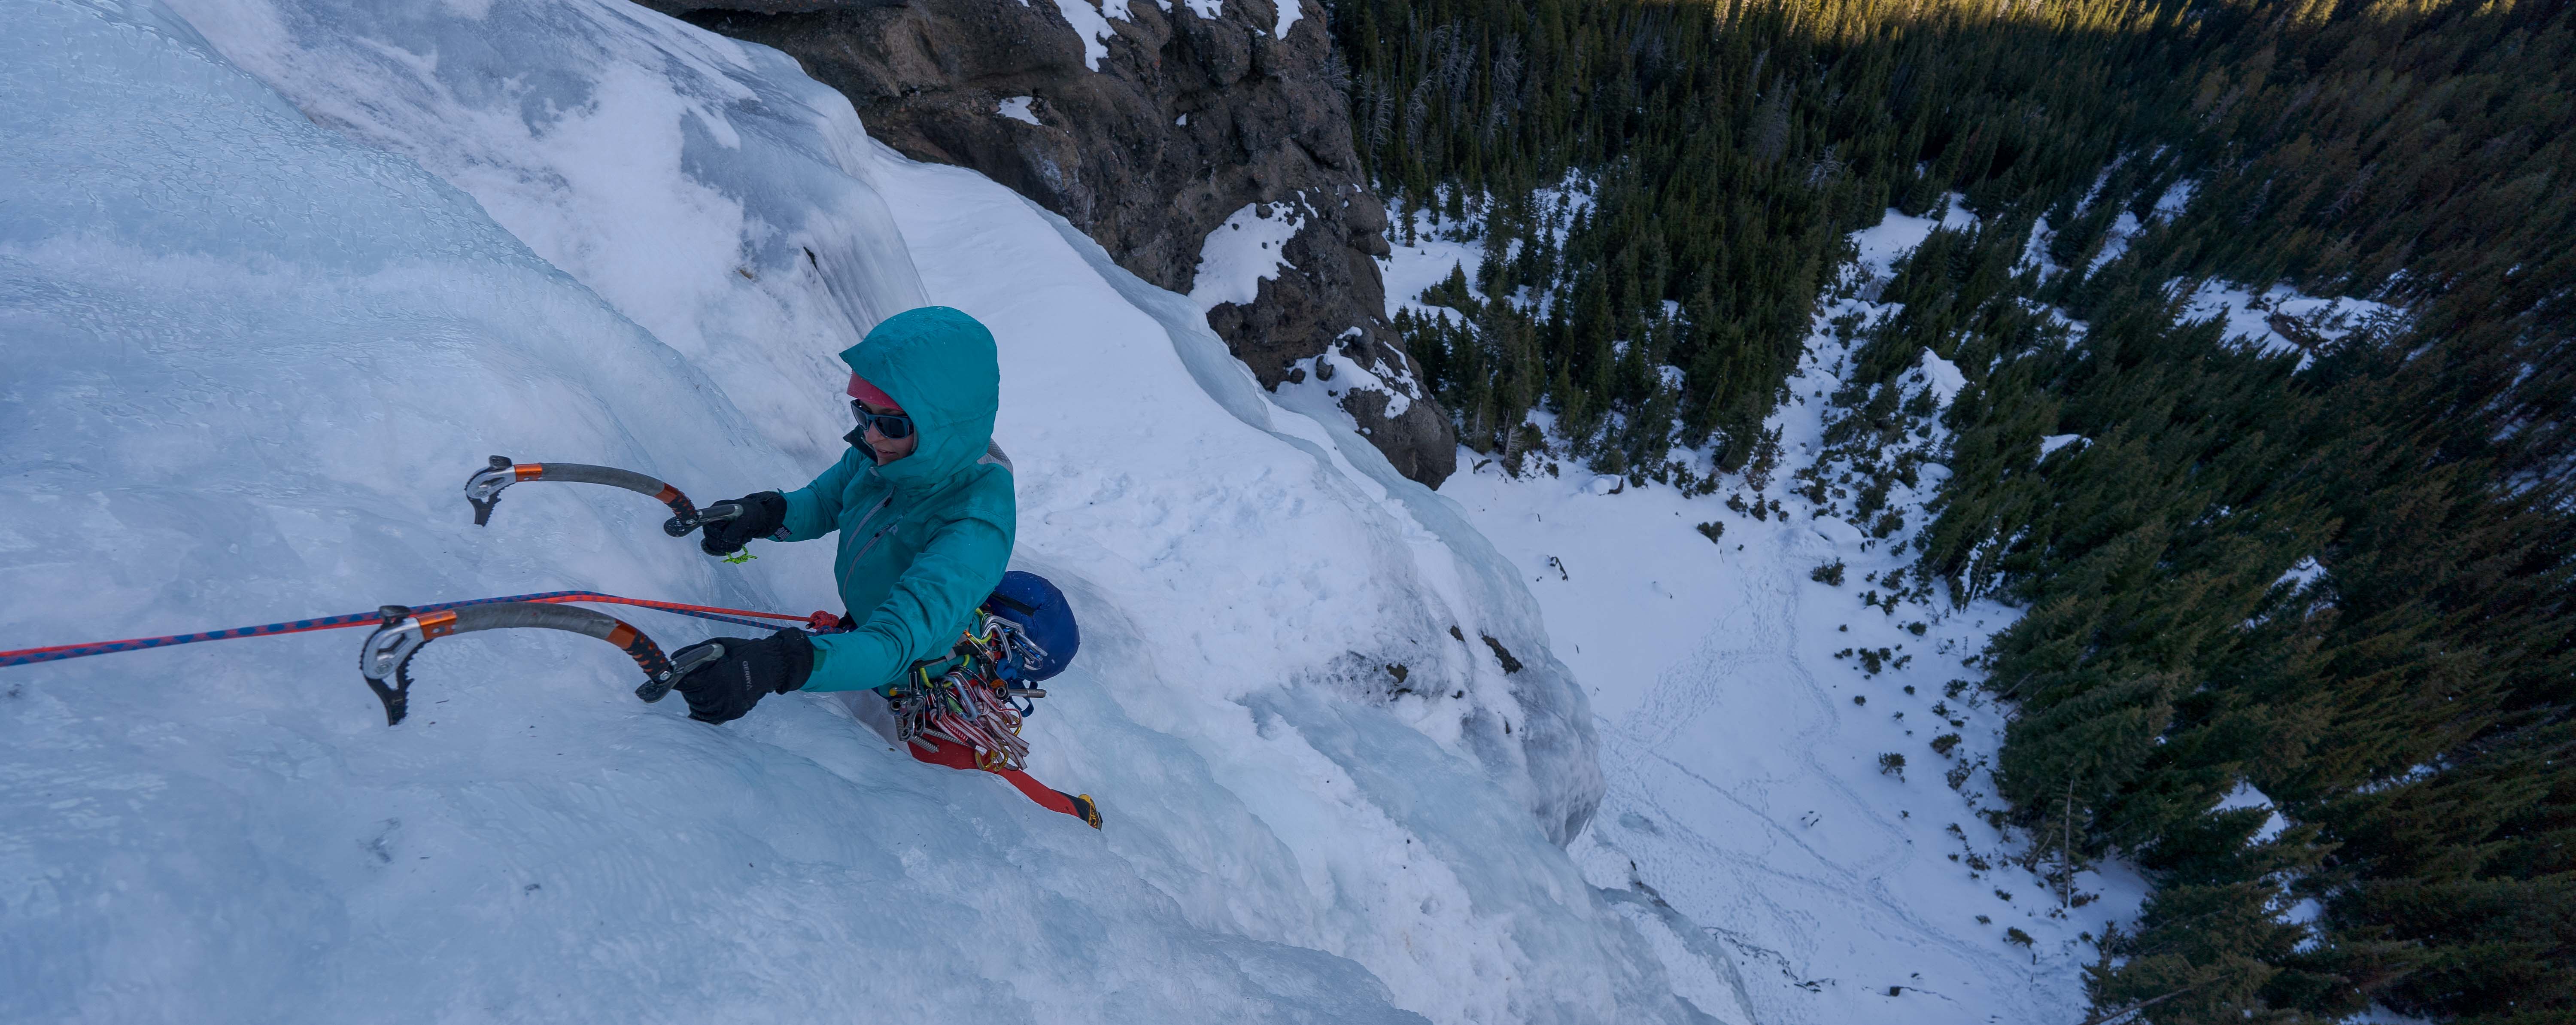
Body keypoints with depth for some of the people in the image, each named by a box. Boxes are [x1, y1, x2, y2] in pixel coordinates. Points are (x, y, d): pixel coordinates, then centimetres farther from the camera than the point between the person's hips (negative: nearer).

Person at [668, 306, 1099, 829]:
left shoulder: (976, 527, -43)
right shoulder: (887, 450, -22)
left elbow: (895, 644, -51)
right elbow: (826, 499, -4)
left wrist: (778, 665, -66)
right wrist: (765, 513, -26)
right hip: (866, 630, 6)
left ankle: (1073, 817, 47)